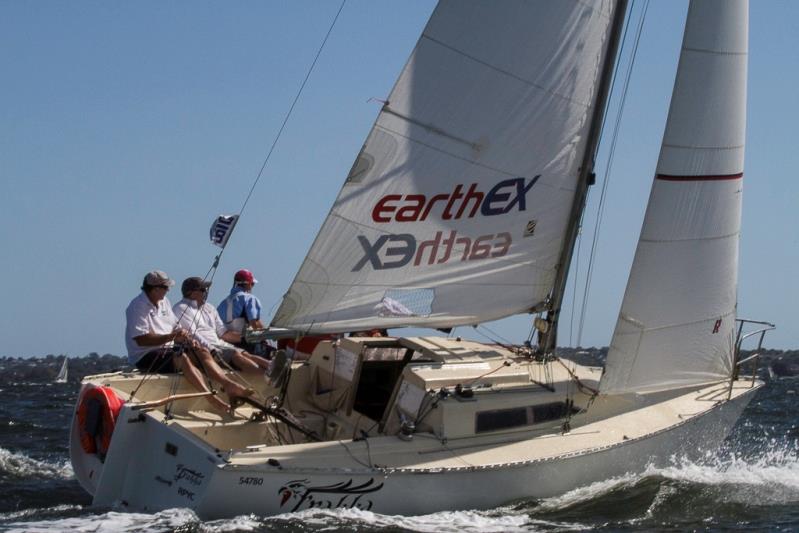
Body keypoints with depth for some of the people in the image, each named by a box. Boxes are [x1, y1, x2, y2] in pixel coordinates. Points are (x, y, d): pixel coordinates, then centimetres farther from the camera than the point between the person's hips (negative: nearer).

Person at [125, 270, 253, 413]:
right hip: (144, 357, -9)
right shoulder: (137, 306, -12)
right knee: (182, 357, -33)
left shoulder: (163, 301, 16)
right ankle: (210, 397, -45)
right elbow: (141, 340, -22)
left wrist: (186, 338, -3)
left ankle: (229, 385, -24)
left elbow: (175, 327, 19)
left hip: (167, 350, 9)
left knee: (202, 352, -9)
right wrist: (171, 337, -23)